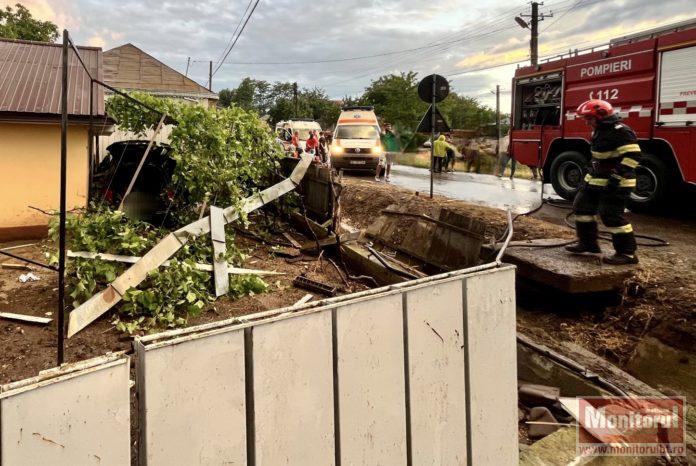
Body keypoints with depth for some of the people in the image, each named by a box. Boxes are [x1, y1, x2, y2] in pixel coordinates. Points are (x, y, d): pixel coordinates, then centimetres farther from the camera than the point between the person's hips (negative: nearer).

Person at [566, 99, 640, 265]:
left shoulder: (620, 132, -19)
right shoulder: (599, 131, 12)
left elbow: (632, 155, -25)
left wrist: (617, 177, -27)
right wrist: (591, 175, 23)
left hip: (615, 184, -10)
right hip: (596, 181, 10)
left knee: (611, 216, -10)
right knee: (582, 207, 13)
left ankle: (627, 253, 0)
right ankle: (588, 243, 25)